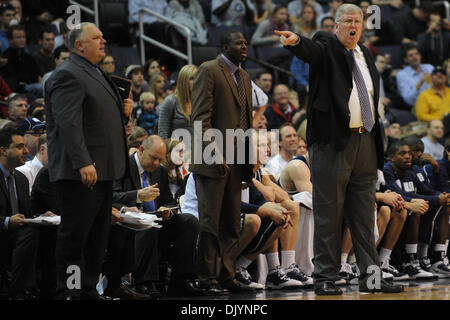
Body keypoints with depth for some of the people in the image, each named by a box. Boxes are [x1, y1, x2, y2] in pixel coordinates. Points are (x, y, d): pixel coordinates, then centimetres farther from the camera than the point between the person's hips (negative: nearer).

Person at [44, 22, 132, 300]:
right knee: (75, 234, -5)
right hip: (80, 172, -10)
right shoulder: (68, 75, -13)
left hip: (103, 170, 10)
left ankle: (89, 290, 20)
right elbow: (69, 123, -22)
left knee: (98, 235, 13)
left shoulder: (97, 74, 19)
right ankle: (68, 293, -1)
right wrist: (83, 163, -30)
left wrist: (124, 110, 9)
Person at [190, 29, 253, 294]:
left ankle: (227, 275, 15)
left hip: (236, 161, 7)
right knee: (211, 222, -3)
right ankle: (208, 278, 2)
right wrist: (215, 154, -20)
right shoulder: (209, 71, -7)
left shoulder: (244, 76, 18)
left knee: (232, 223, 9)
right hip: (213, 161, -7)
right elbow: (201, 118, -13)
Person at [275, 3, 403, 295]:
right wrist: (297, 41, -48)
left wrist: (377, 139, 15)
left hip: (365, 141, 6)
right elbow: (313, 51, -24)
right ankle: (325, 277, 0)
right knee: (329, 213, -3)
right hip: (333, 142, -6)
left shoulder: (366, 55, 17)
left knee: (365, 214, 10)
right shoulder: (327, 47, -1)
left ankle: (370, 276, 14)